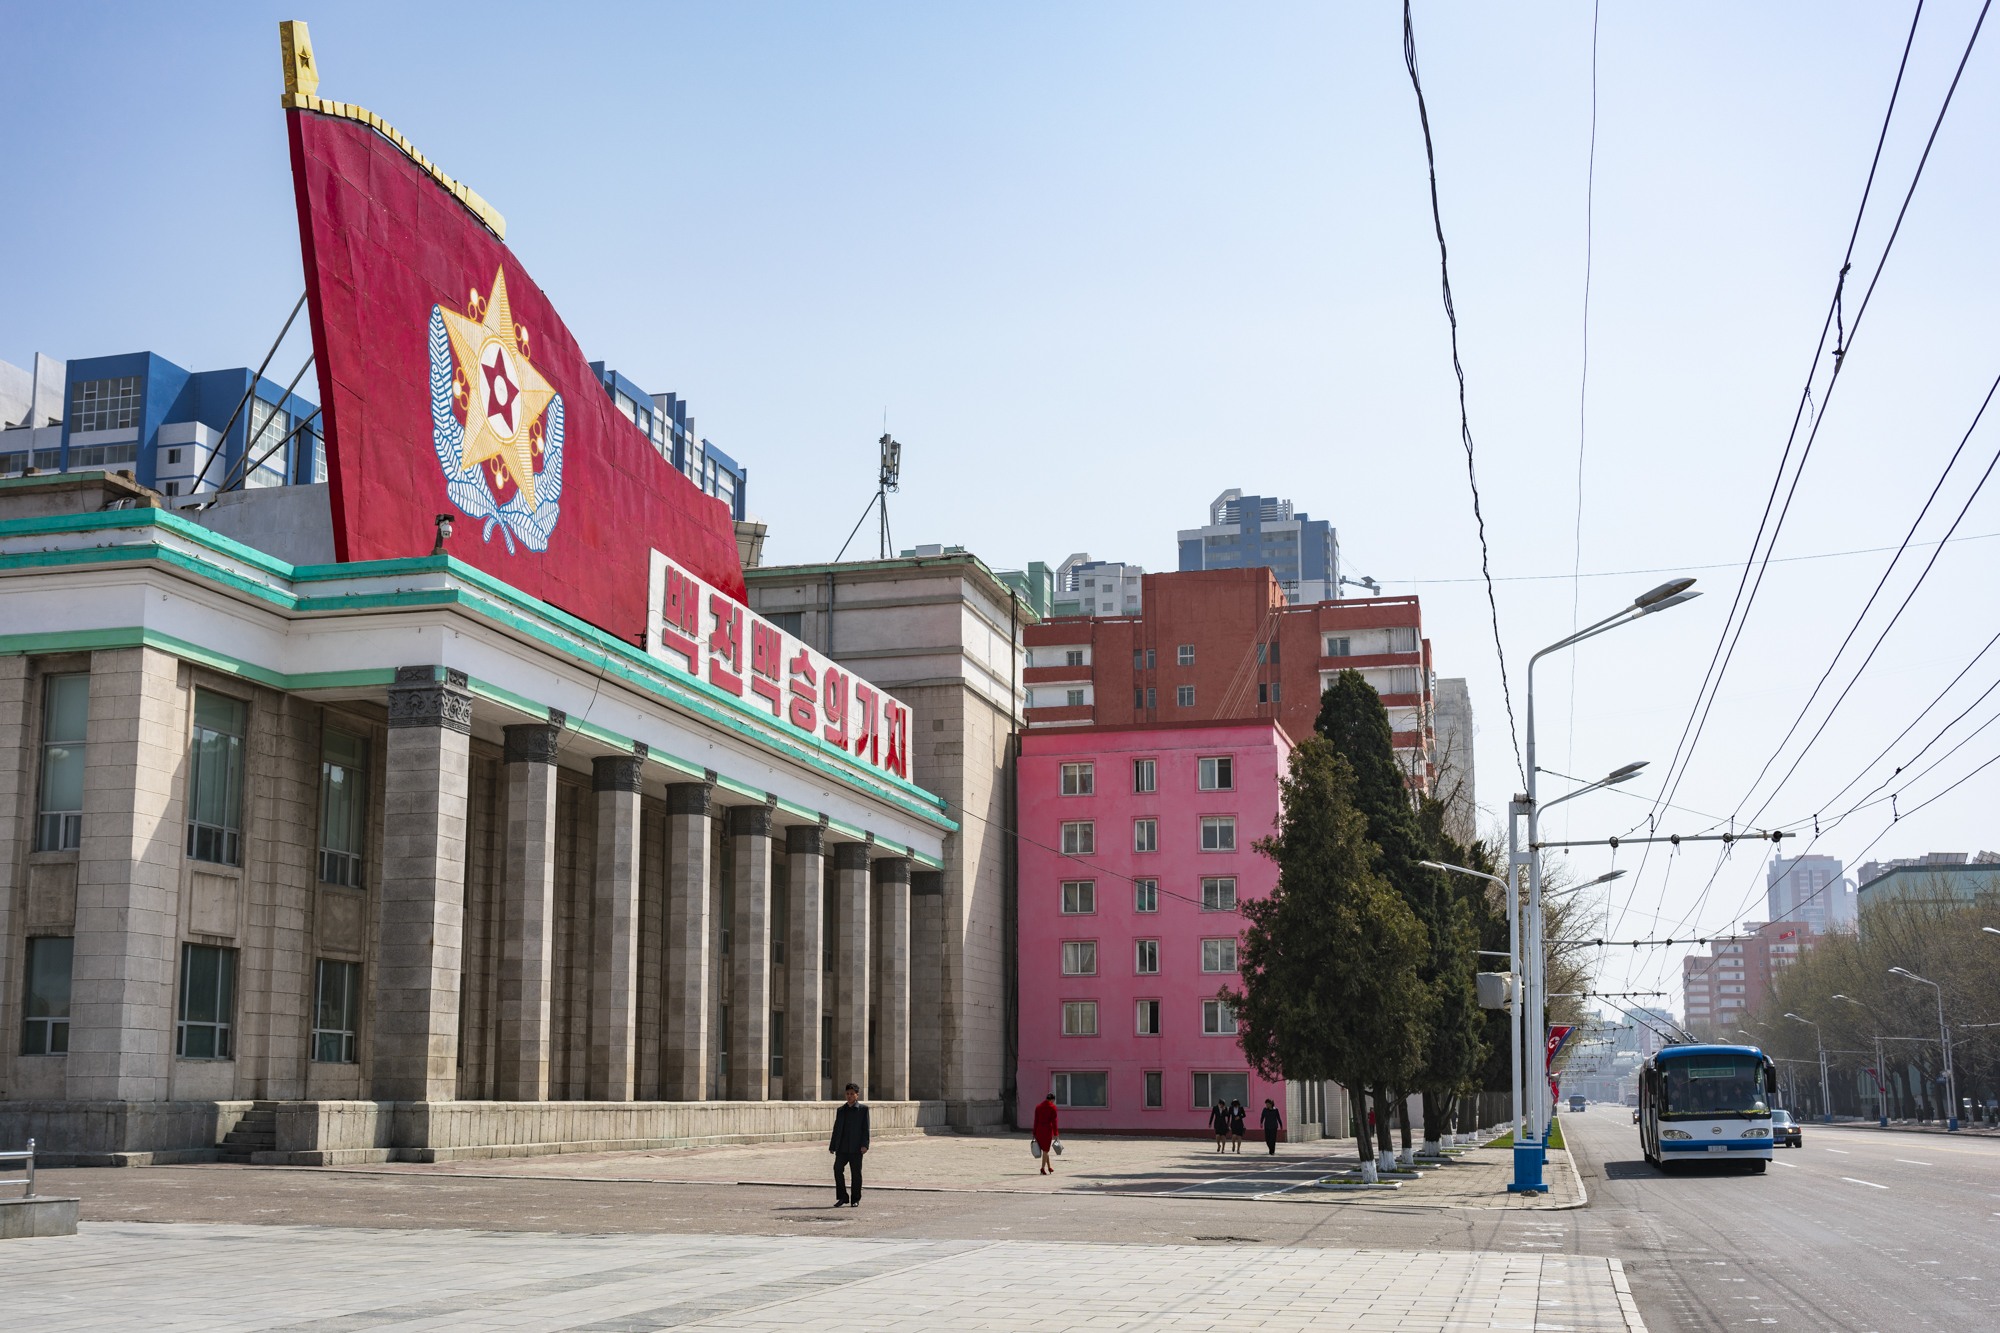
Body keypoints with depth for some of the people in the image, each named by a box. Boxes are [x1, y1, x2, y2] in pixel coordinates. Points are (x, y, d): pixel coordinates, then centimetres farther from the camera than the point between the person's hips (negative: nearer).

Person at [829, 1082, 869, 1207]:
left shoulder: (863, 1109, 5)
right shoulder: (841, 1110, 17)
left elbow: (865, 1128, -1)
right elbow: (836, 1129, 17)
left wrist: (865, 1145, -12)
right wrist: (832, 1146, 12)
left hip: (856, 1148, -3)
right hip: (842, 1147, 3)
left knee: (856, 1173, -1)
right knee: (837, 1168, -12)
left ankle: (855, 1200, 10)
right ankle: (842, 1197, -2)